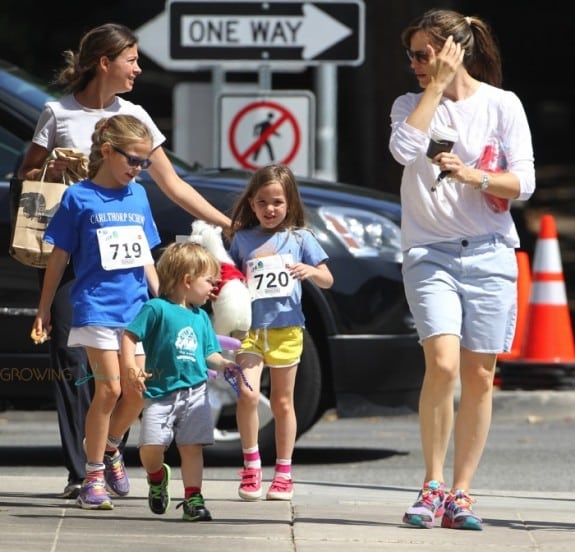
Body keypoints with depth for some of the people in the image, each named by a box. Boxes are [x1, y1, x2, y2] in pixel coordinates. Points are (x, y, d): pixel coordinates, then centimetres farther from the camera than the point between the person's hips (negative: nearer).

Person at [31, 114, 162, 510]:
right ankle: (93, 476, -1)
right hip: (96, 307, -5)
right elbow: (59, 258, 0)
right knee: (109, 388, -11)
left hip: (136, 306, 5)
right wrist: (44, 310, 2)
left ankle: (109, 445, 29)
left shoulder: (139, 196, 9)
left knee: (137, 390, 3)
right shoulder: (79, 198, -5)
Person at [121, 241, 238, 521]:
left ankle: (192, 498, 5)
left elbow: (209, 353, 19)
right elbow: (129, 336, -7)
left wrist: (223, 363, -3)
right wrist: (131, 366, -21)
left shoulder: (201, 317, 16)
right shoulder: (157, 309, -4)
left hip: (195, 391, 5)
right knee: (151, 446, -11)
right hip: (160, 392, -5)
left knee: (192, 446, -1)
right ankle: (157, 477, 20)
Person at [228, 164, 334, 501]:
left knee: (282, 401, 7)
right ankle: (251, 465, -3)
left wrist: (311, 271, -14)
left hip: (285, 327, 0)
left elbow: (328, 281, 6)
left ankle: (284, 473, 16)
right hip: (249, 327, 0)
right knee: (248, 394, -17)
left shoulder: (300, 238, 4)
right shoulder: (242, 239, 8)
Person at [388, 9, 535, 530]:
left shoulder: (503, 105, 3)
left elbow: (523, 183, 0)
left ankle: (460, 492, 7)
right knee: (442, 365, -18)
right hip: (430, 253, 0)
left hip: (489, 253, 0)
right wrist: (438, 86, -9)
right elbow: (405, 149, -15)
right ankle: (432, 486, -6)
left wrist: (473, 176, -16)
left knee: (479, 376, 0)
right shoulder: (411, 105, 8)